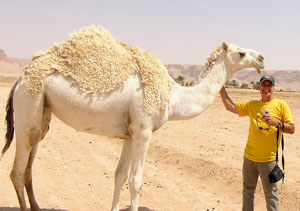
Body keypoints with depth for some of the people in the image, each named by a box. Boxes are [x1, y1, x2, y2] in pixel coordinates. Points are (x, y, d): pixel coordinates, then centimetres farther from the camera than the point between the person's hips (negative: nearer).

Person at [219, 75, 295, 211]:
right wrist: (221, 87, 2)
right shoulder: (252, 105, 9)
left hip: (268, 159, -4)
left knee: (271, 193, 1)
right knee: (248, 190, 17)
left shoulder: (281, 105, -3)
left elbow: (291, 129, -5)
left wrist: (277, 123, -22)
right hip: (249, 156, 5)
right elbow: (230, 107, 7)